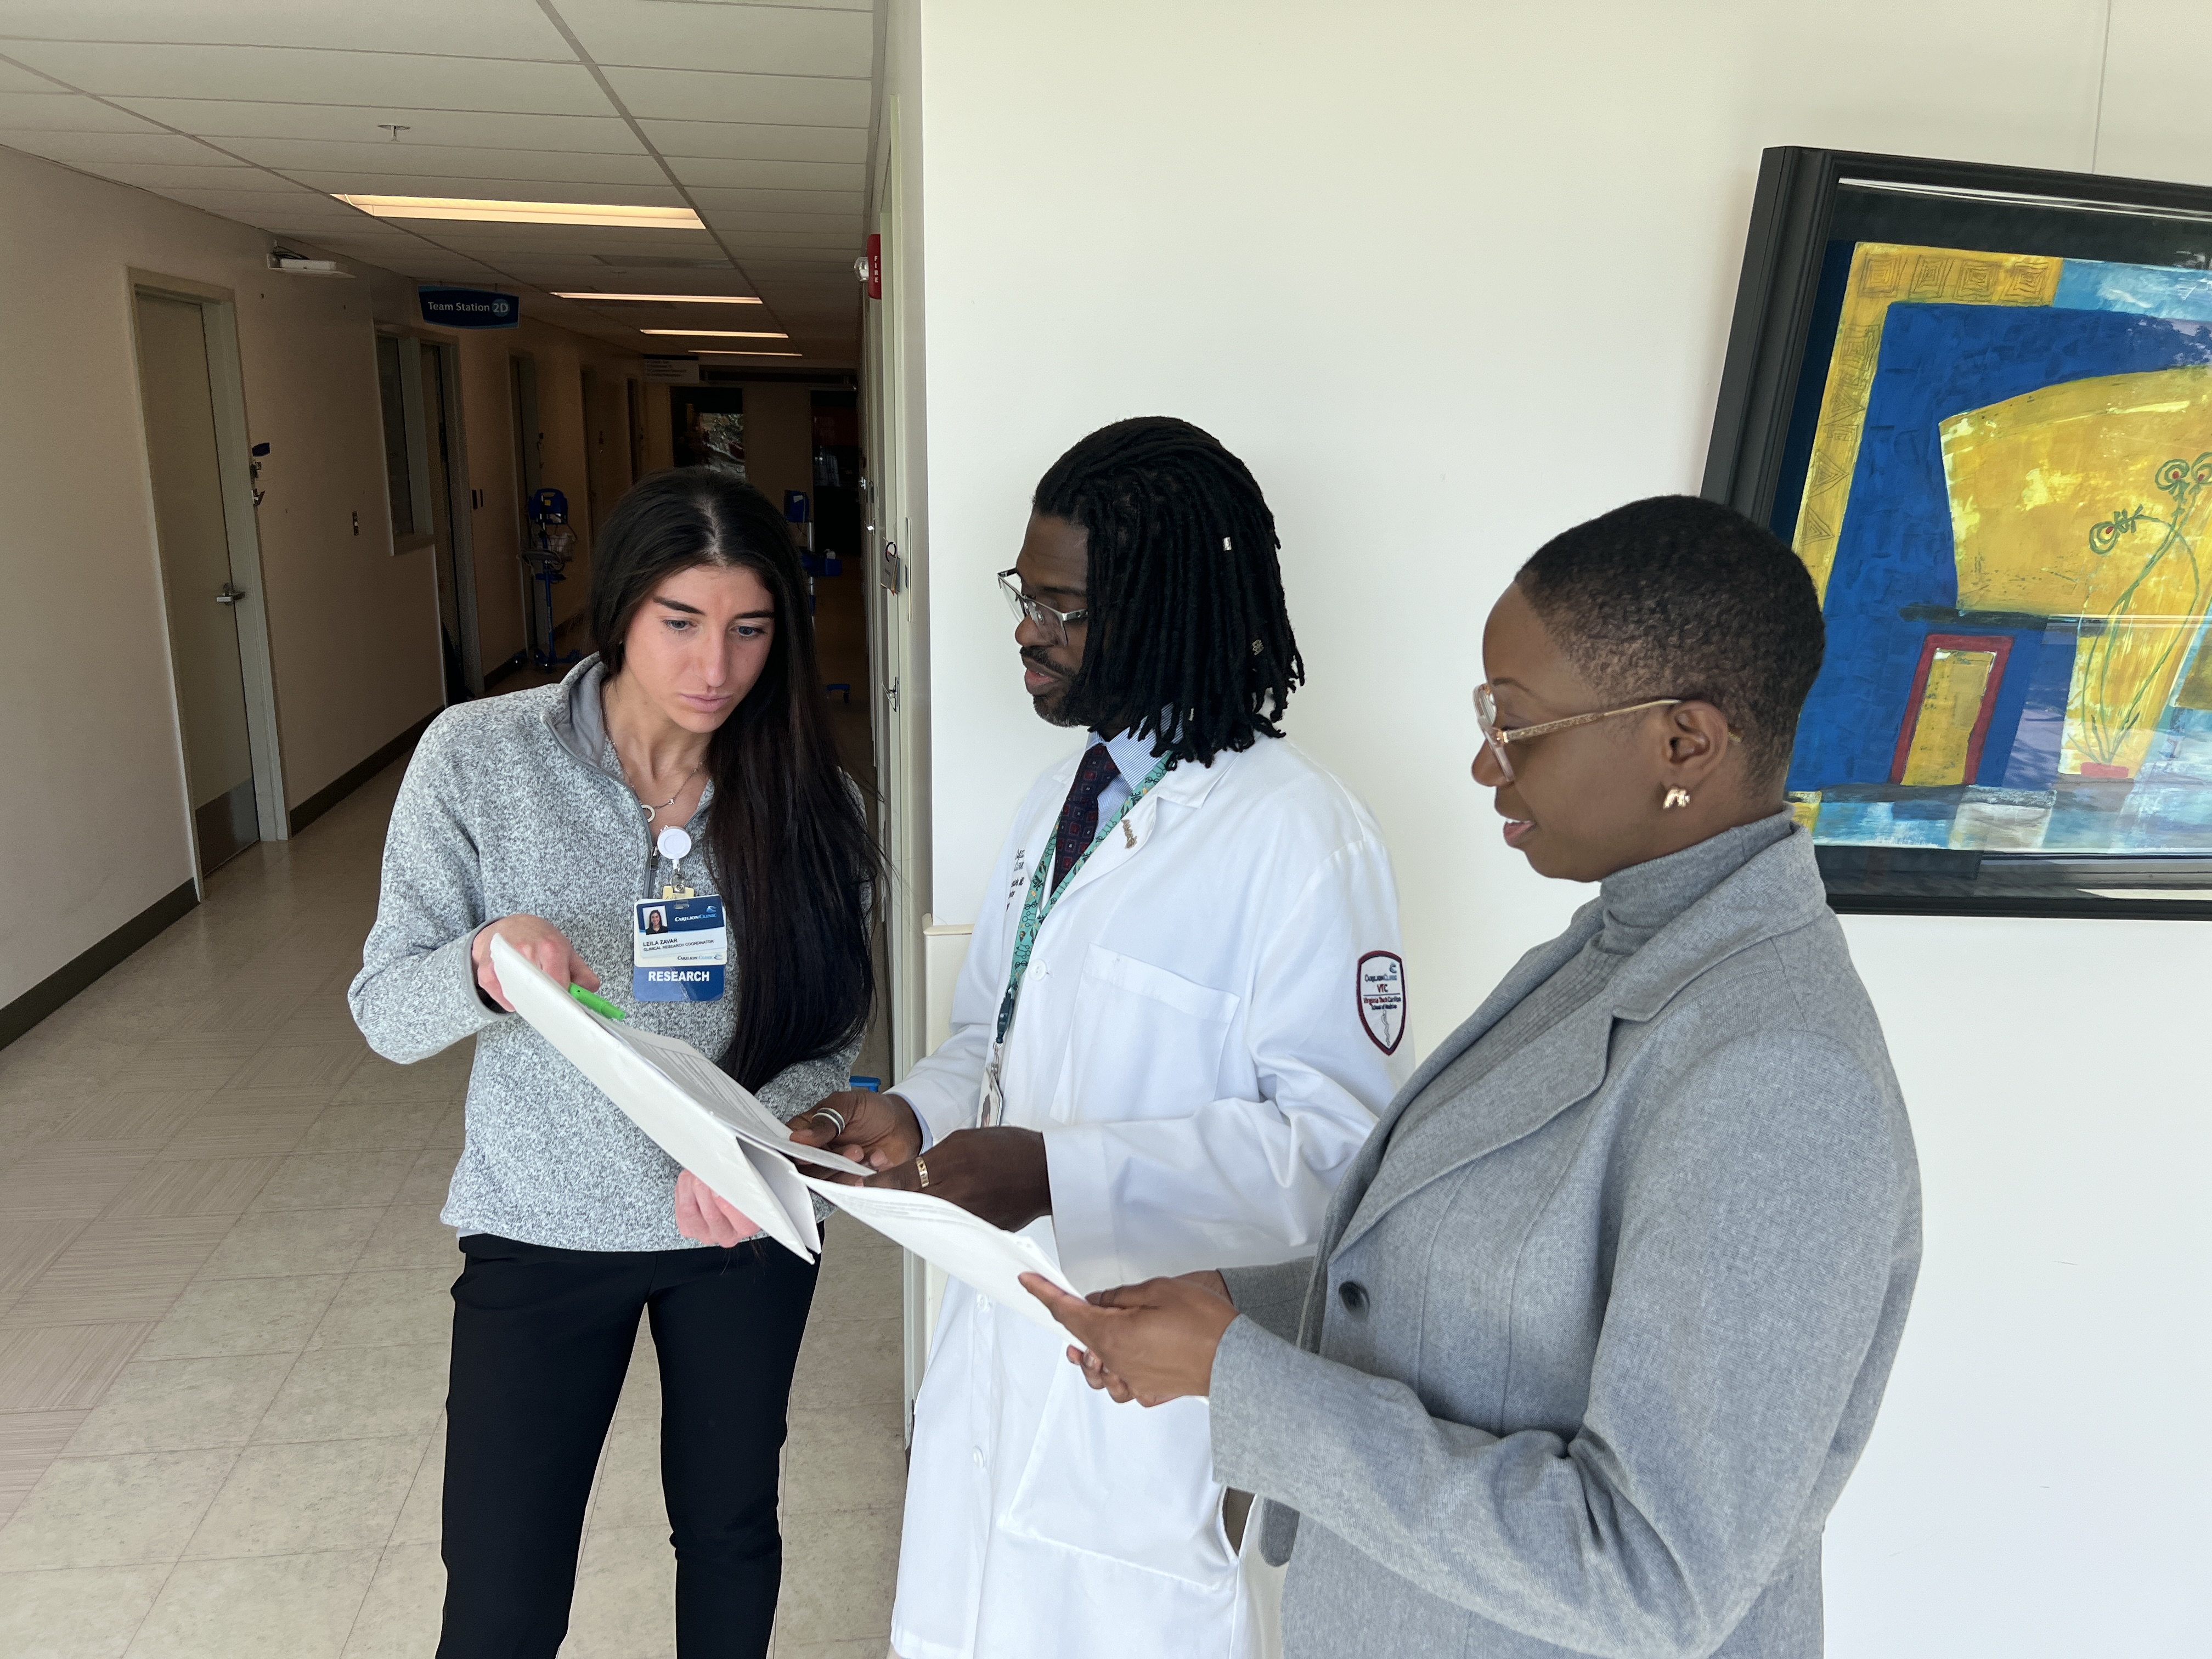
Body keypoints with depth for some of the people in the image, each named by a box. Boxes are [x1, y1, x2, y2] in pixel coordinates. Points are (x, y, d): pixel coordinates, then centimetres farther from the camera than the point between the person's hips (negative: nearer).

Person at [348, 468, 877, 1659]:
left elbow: (828, 1047, -7)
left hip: (742, 1223, 2)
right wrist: (484, 967, -32)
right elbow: (385, 1013, -10)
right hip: (540, 1229, -1)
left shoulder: (806, 798, -11)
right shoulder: (477, 757, -14)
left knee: (730, 1529, 21)